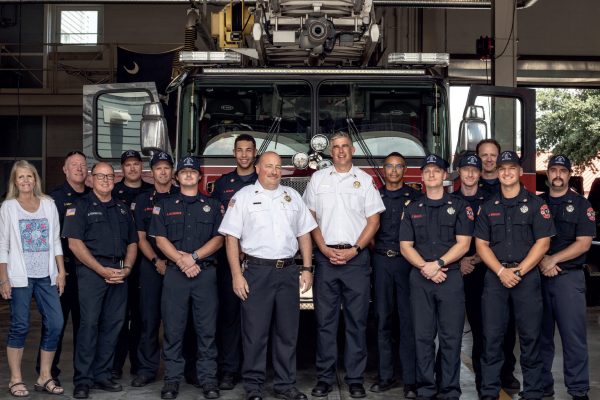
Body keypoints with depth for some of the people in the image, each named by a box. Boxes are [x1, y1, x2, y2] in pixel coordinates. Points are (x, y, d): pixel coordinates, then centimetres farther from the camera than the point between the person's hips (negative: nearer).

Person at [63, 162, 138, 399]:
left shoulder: (122, 209, 18)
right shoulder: (80, 206, 2)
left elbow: (132, 242, 18)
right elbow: (75, 243, -7)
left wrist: (127, 268, -1)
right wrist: (102, 270, -13)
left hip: (119, 272, 5)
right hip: (91, 270, -5)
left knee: (113, 324, 5)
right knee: (89, 323, -7)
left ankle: (102, 375, 14)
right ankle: (83, 380, -1)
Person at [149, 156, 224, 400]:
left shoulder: (212, 206, 11)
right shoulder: (165, 206, 12)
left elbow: (218, 239, 2)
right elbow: (161, 240, 2)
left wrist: (194, 256, -12)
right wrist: (182, 262, -11)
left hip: (206, 273, 0)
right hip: (174, 273, 0)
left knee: (207, 329, 0)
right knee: (173, 329, 1)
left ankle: (208, 379, 6)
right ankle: (172, 379, 9)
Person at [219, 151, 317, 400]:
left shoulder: (292, 196, 13)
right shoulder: (243, 197, 1)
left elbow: (304, 235, 14)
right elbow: (231, 238, -3)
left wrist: (307, 269, 6)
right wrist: (237, 275, -10)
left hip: (288, 271, 4)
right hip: (256, 271, -4)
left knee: (287, 332, 9)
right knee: (255, 332, 1)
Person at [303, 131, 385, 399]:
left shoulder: (365, 180, 7)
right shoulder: (318, 178, 10)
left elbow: (373, 221, 4)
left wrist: (354, 250, -8)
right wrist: (325, 249, -5)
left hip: (356, 257, -1)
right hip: (325, 256, 1)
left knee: (357, 321, 2)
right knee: (325, 320, 3)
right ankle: (324, 378, 10)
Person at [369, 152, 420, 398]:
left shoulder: (414, 197, 6)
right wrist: (375, 248, 3)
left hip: (407, 260, -2)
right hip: (381, 260, 2)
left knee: (408, 319, -3)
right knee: (383, 319, 5)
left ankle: (410, 379, 0)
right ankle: (386, 375, 12)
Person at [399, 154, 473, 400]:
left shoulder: (459, 206, 5)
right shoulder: (412, 210, 12)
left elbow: (463, 243, -3)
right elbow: (405, 246, 5)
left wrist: (438, 264, -14)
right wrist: (425, 268, -10)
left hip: (451, 277, -2)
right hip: (420, 279, 2)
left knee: (451, 337, -1)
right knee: (423, 336, 4)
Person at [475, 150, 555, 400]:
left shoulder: (536, 204, 3)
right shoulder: (488, 207, 10)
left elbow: (542, 243, -3)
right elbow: (481, 245, 5)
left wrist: (518, 271, -11)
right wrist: (502, 271, -9)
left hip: (527, 275, -2)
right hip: (495, 275, 2)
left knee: (530, 335, 2)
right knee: (491, 335, 2)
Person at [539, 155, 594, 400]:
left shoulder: (581, 204, 4)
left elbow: (584, 243, -4)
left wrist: (553, 259, -12)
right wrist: (541, 261, -9)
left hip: (569, 276, -2)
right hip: (538, 276, 3)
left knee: (573, 335, -4)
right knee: (541, 335, 8)